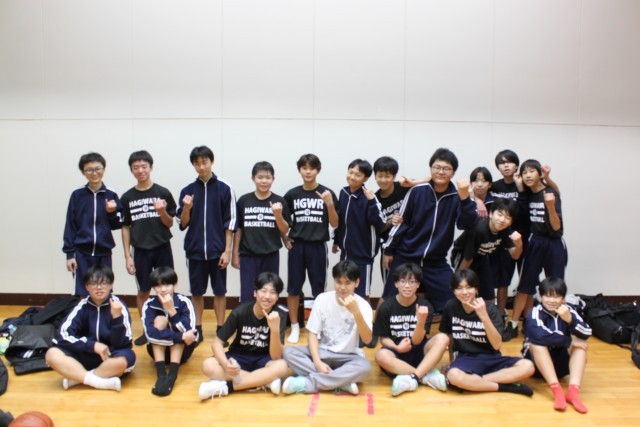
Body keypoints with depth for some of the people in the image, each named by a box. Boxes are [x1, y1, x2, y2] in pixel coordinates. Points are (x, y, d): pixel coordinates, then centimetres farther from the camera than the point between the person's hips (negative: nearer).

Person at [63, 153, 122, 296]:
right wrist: (69, 253, -4)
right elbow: (70, 226, -1)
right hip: (82, 253, -1)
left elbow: (117, 225, 6)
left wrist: (112, 212, -13)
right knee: (82, 294, -1)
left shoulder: (111, 196, 2)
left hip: (104, 253, 2)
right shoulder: (77, 195, -1)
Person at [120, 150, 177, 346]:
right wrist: (127, 256, 1)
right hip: (141, 251, 1)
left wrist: (162, 211, -19)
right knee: (143, 291, 9)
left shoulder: (163, 193, -3)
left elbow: (170, 224, 2)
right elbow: (125, 227, 5)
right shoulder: (127, 197, 2)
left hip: (162, 249, -1)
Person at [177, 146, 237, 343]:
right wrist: (187, 209, -14)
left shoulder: (224, 189, -3)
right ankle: (197, 329, 23)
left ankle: (221, 329, 19)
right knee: (197, 291, 11)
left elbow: (230, 223, -2)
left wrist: (227, 250, -6)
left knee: (219, 291, 8)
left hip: (217, 249, -2)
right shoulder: (187, 190, 4)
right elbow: (183, 224, 5)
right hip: (195, 249, 2)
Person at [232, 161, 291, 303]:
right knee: (247, 297, 2)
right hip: (248, 256, 0)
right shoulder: (244, 201, -1)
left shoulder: (279, 201, -1)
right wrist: (235, 254, 4)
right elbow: (238, 229, 5)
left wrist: (278, 214, -16)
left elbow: (285, 231, 1)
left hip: (271, 256, 0)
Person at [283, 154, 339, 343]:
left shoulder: (327, 193, -1)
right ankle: (294, 327, 19)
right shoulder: (292, 194, 2)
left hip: (318, 246, -1)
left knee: (319, 289, 7)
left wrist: (329, 204, -15)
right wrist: (285, 238, 2)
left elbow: (335, 224, -1)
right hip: (297, 246, 1)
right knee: (293, 288, 5)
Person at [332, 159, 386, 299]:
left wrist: (372, 201, -31)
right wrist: (336, 241, 21)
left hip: (363, 253, -6)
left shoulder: (368, 197, -15)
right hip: (346, 251, 6)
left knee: (361, 294, 4)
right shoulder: (343, 193, 3)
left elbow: (381, 224, -22)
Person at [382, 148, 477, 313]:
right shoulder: (417, 191, -10)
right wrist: (389, 250, 5)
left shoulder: (456, 197, -6)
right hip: (405, 258, -1)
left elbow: (467, 224, -18)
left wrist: (464, 197, -32)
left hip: (436, 263, 1)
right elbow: (401, 221, -1)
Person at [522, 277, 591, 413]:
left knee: (580, 341, -18)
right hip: (537, 363, -3)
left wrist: (570, 319, -37)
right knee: (537, 341, -31)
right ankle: (557, 390, -40)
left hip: (561, 363, 4)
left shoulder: (568, 310, -7)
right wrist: (569, 341, -28)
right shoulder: (536, 312, -18)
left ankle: (573, 390, -33)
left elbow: (586, 334, -20)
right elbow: (539, 335, -38)